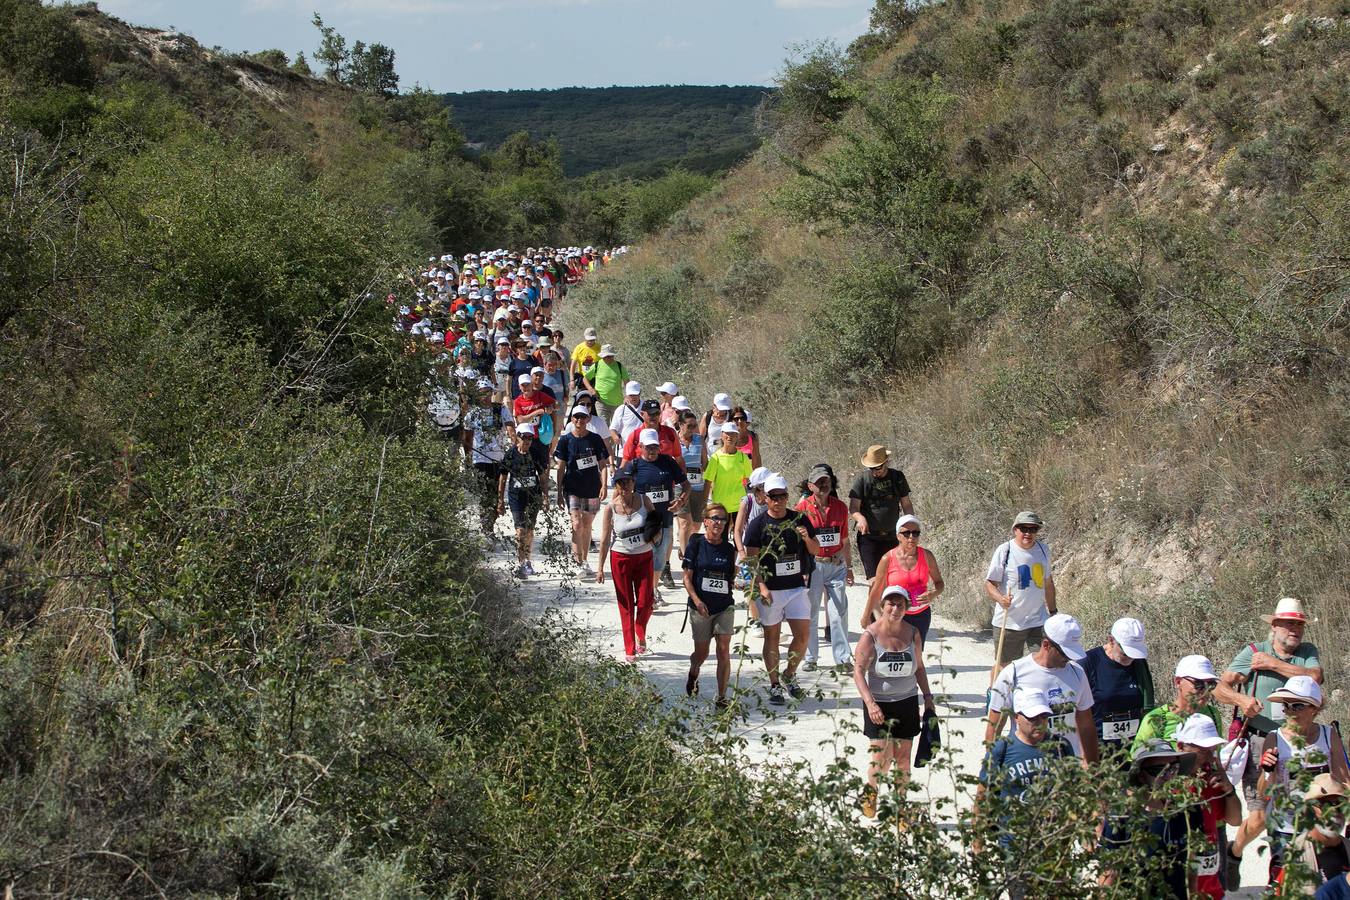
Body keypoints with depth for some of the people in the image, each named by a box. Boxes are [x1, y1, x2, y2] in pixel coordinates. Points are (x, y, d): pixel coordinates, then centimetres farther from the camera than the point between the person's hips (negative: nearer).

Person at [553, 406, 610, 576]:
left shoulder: (595, 439, 2)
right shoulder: (565, 440, 0)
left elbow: (602, 464, 5)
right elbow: (561, 468, 3)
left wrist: (603, 486, -7)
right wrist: (559, 493, 2)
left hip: (592, 488, 2)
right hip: (572, 488, -2)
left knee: (587, 526, 10)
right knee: (577, 524, -14)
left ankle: (584, 560, 21)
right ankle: (578, 560, -11)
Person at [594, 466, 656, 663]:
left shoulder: (643, 500, -5)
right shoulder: (610, 508, -10)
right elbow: (605, 539, -4)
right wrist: (600, 567, -4)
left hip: (644, 557, 2)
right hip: (621, 558, -2)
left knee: (645, 602, -1)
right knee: (626, 605, 2)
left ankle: (640, 635, 30)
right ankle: (629, 649, 10)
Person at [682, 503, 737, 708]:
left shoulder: (729, 549, 4)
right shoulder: (696, 544, -5)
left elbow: (732, 579, 11)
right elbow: (687, 577, -6)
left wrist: (741, 565, -7)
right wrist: (697, 600, -17)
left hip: (724, 607, 2)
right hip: (701, 607, -2)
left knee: (724, 651, -6)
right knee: (701, 653, 10)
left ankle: (722, 697, 1)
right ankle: (693, 675, 44)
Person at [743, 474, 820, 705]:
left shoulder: (800, 520, 6)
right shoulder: (758, 525, -3)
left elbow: (816, 551, 9)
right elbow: (752, 559, -6)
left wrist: (807, 538, -13)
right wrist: (761, 586, -17)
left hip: (797, 587, 2)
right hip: (770, 590, -2)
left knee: (802, 636, -2)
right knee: (772, 636, 5)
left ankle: (790, 675, 21)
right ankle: (774, 686, 13)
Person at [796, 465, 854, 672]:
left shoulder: (840, 507, 7)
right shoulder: (802, 509, -3)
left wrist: (849, 567, 18)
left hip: (837, 565, 2)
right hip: (812, 565, -2)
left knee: (839, 612, 0)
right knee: (810, 613, 3)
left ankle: (843, 658, 5)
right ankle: (810, 658, 13)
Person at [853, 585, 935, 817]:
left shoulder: (913, 633, 3)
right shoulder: (871, 635, -10)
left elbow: (919, 668, 16)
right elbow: (858, 671, -12)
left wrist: (928, 697, 11)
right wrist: (870, 703, -21)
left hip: (907, 702, 4)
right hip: (878, 704, -3)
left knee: (903, 757, 3)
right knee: (882, 756, -9)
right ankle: (870, 793, 19)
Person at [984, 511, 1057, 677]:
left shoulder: (1043, 550, 8)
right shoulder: (1004, 550, -8)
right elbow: (989, 583, -8)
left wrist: (1053, 612, 23)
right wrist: (1000, 598, -28)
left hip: (1038, 621, 4)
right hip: (1009, 621, -4)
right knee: (1003, 665, 6)